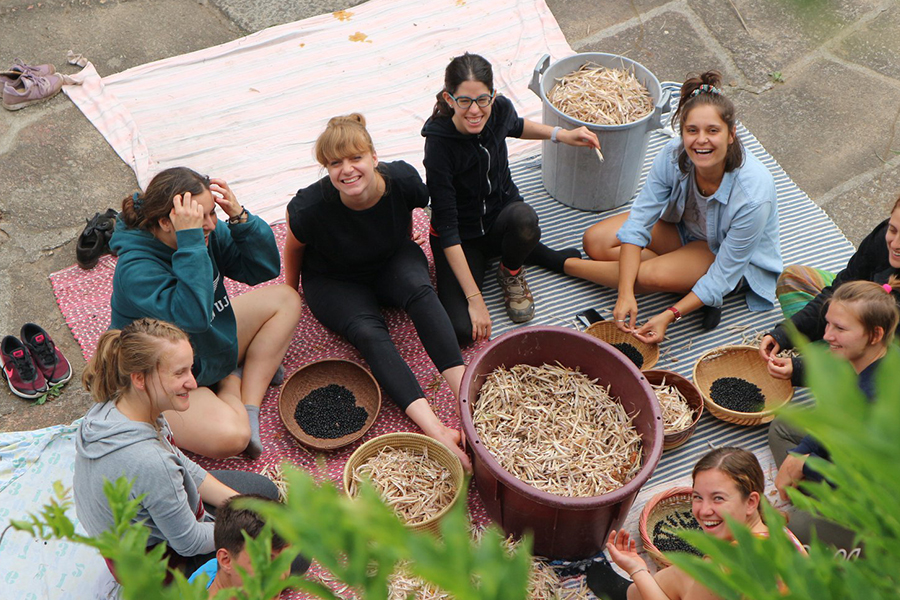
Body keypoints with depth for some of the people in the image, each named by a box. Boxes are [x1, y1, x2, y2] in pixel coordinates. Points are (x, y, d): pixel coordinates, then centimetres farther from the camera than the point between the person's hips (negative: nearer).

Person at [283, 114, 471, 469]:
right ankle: (435, 429, -43)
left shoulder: (402, 180, -24)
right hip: (335, 282, -2)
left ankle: (467, 394, -39)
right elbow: (293, 249, -7)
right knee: (369, 333, -30)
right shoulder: (310, 208, -30)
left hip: (391, 264, 2)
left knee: (419, 290, -31)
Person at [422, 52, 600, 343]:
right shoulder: (439, 144, -28)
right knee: (462, 329, -23)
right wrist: (475, 298, -28)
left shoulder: (500, 108, -14)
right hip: (461, 237, -3)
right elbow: (447, 227, -26)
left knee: (524, 218, -36)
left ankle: (511, 271, 1)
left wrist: (560, 134, 0)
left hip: (502, 214, 3)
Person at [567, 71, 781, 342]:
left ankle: (567, 264, -7)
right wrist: (625, 294, -35)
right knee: (596, 241, -11)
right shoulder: (673, 156, -26)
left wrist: (670, 315, -36)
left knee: (653, 275, -33)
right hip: (683, 227, 6)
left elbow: (723, 275, -29)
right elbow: (638, 223, -23)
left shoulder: (753, 195, -37)